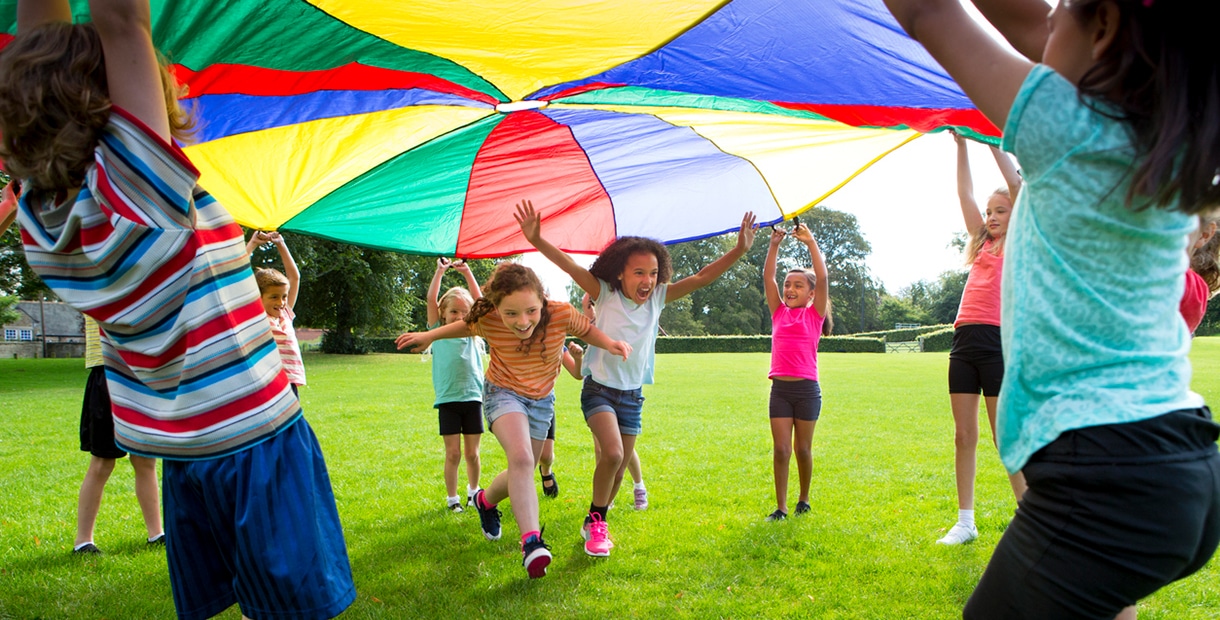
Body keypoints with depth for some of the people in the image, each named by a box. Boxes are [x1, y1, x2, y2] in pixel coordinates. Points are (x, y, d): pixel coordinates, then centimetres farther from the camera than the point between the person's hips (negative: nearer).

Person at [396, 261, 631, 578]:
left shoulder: (562, 313, -29)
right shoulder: (487, 321, -26)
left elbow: (586, 329, -7)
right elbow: (467, 326, -1)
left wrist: (609, 343, -26)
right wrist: (429, 335, -3)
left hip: (542, 399, 3)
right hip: (503, 392, -3)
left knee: (521, 475, 13)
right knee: (521, 459, -30)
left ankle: (486, 500, 44)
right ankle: (531, 540, -27)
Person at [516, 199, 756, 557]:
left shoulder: (658, 298, -2)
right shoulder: (604, 294, -11)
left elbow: (701, 278, -6)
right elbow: (571, 267, -24)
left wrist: (739, 251, -16)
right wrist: (537, 241, -38)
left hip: (633, 395, 5)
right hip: (599, 389, -4)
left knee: (618, 467, 11)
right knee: (612, 454, -23)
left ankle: (594, 524, 33)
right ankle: (597, 522, 0)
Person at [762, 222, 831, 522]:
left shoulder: (814, 315, 2)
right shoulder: (779, 313, 10)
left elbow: (823, 277, -9)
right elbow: (767, 277, 5)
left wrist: (810, 242, -11)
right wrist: (774, 244, -2)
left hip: (807, 389, -2)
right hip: (780, 388, 2)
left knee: (802, 448, 8)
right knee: (781, 448, -1)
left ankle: (804, 500, 27)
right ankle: (780, 506, 7)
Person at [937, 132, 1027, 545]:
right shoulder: (982, 244, 19)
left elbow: (1016, 185, -4)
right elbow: (965, 194, 16)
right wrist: (961, 145, 12)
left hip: (997, 340, -6)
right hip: (964, 341, 6)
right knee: (964, 436, 6)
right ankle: (965, 522, 13)